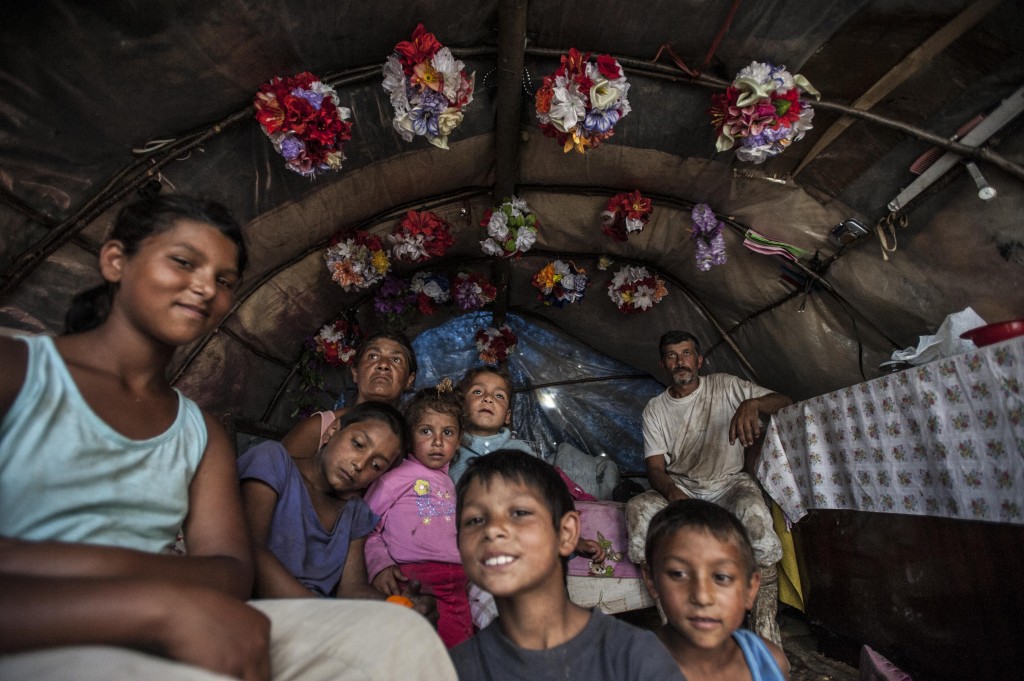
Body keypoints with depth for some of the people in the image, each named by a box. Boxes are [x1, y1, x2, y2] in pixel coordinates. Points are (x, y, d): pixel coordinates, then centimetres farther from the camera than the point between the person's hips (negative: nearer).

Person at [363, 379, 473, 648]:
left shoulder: (450, 483, 20)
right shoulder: (396, 477, 1)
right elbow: (366, 529, -1)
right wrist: (379, 566, -12)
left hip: (458, 583, 6)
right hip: (416, 579, -6)